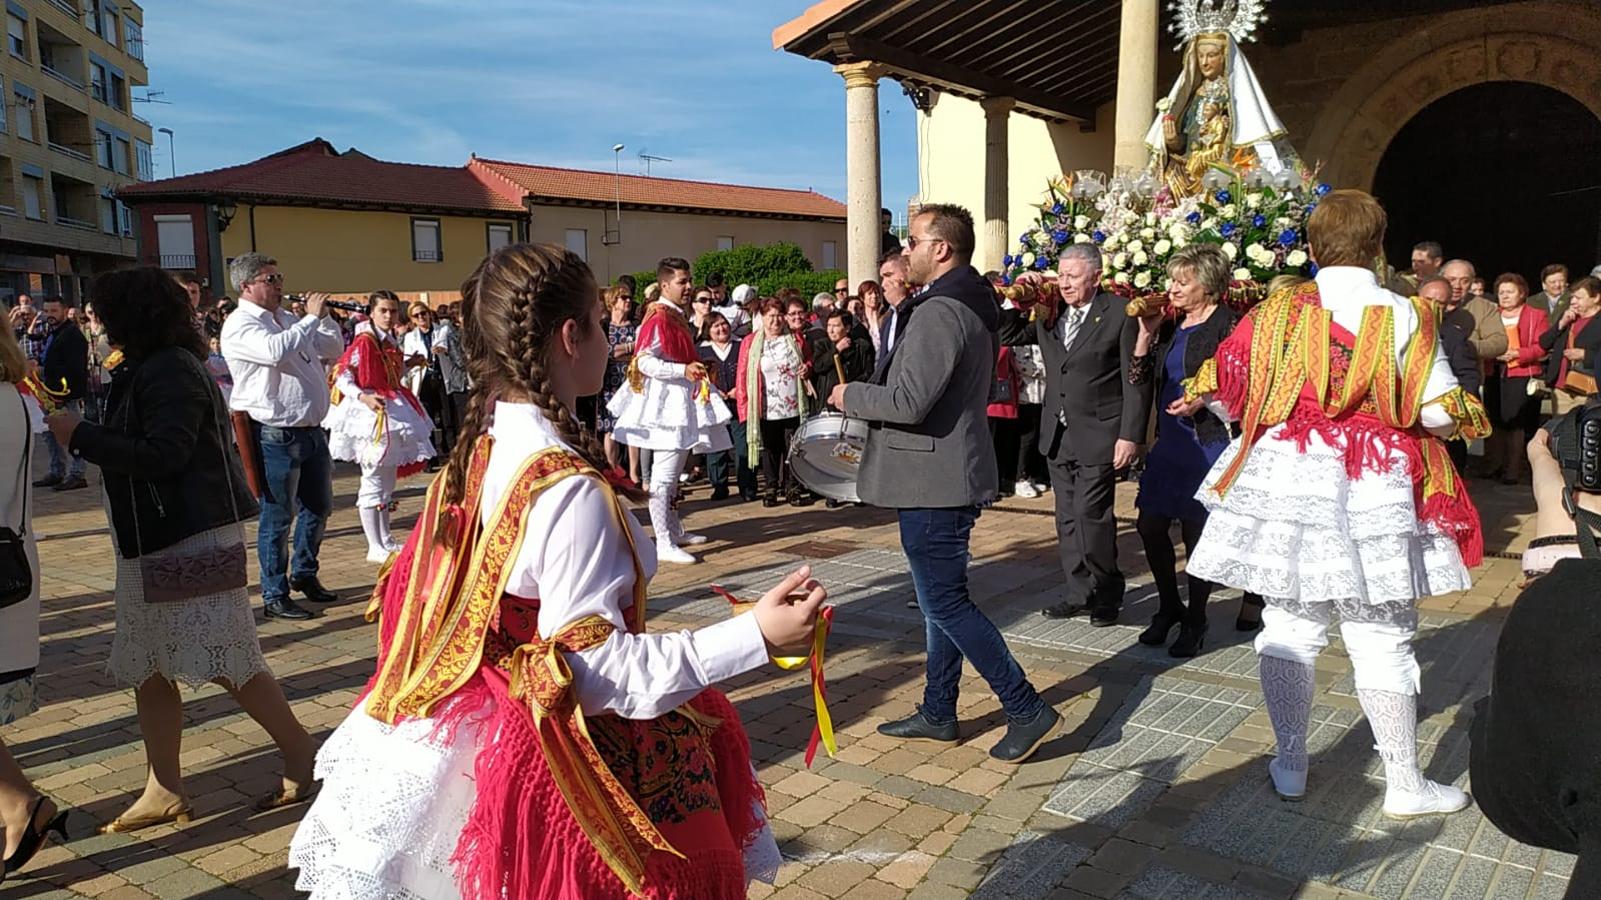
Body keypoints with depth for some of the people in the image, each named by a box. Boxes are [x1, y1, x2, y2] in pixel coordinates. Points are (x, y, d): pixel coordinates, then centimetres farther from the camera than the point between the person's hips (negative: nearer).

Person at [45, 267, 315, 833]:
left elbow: (163, 453, -24)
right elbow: (134, 446, 16)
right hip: (153, 542, 11)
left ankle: (301, 755, 8)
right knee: (149, 669, 12)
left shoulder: (171, 371, -15)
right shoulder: (144, 370, 16)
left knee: (226, 663, -6)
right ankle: (165, 791, 20)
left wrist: (79, 436, -18)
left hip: (193, 537, -11)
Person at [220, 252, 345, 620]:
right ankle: (274, 596, 11)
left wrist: (323, 316, 9)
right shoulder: (240, 325, -9)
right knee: (278, 516, 0)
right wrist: (312, 318, -20)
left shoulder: (289, 319, 16)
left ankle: (304, 574, 36)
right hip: (275, 436, -8)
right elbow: (275, 350, -29)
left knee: (319, 507, 18)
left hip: (311, 431, 8)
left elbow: (334, 351, 23)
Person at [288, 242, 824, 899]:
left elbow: (415, 594, 9)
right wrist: (755, 636, -30)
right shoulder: (571, 489, -27)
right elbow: (595, 672, -26)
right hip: (565, 768, -8)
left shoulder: (476, 455, -1)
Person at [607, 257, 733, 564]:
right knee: (664, 475, -7)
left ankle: (675, 530, 31)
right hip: (666, 401, -11)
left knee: (673, 473, 19)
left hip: (682, 400, 11)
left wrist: (698, 368, 15)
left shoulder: (678, 317, 15)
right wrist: (684, 371, -28)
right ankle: (664, 544, -4)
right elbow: (646, 363, -23)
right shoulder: (659, 319, -15)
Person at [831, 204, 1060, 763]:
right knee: (943, 599, 15)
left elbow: (908, 402, -26)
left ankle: (1028, 711, 4)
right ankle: (938, 715, 26)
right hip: (945, 479, 11)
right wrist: (867, 396, 15)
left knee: (945, 602, -3)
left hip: (934, 484, -11)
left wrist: (851, 396, -8)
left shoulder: (940, 312, -19)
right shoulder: (971, 307, 15)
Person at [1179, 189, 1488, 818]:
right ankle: (1405, 785, 19)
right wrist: (1463, 412, 18)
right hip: (1374, 489, -1)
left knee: (1289, 624, 12)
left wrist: (1200, 400, 24)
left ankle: (1289, 767, 22)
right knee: (1381, 636, 8)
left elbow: (1230, 388, 2)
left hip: (1286, 477, 1)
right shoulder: (1404, 316, -4)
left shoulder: (1279, 310, -1)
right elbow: (1438, 411, -5)